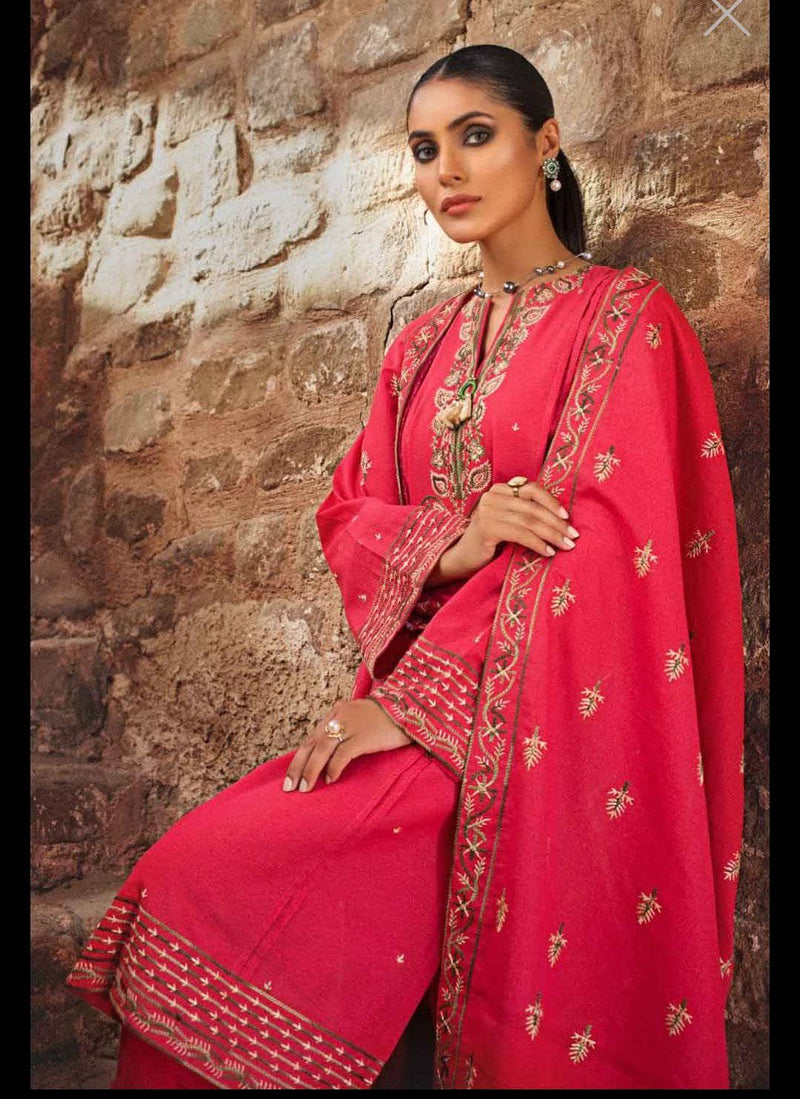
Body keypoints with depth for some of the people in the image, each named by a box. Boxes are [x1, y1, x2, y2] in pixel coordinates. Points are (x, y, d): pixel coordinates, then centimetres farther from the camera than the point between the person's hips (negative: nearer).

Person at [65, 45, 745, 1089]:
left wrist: (415, 696, -16)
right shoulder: (427, 342, 18)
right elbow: (349, 514, 12)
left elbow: (603, 537, -11)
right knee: (188, 877, -13)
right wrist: (451, 541, -12)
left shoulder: (627, 317, 0)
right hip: (419, 684, 6)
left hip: (545, 723, -5)